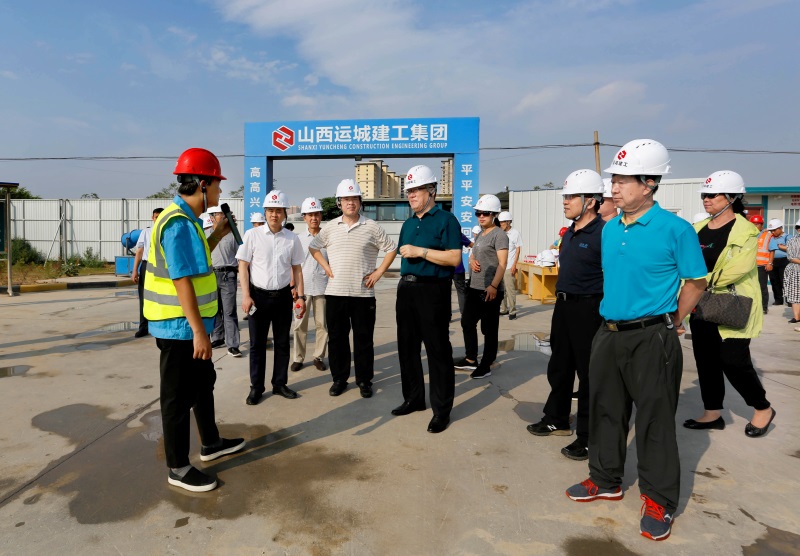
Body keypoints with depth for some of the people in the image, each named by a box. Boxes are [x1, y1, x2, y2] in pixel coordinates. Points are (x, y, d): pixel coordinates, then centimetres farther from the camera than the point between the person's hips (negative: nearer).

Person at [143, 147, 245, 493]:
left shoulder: (187, 219, 10)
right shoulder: (178, 224, -22)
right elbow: (181, 280, -26)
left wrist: (219, 234, 13)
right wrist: (199, 331, -26)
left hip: (189, 325, 11)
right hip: (179, 328, -10)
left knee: (203, 381, 21)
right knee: (179, 396, 2)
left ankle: (210, 443, 38)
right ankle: (178, 468, 17)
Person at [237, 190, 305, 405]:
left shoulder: (292, 239, 2)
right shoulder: (252, 235, -4)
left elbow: (297, 269, 8)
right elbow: (243, 266, -2)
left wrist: (300, 296, 3)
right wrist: (246, 296, -8)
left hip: (283, 296, 2)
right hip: (259, 295, -2)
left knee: (282, 342, 11)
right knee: (257, 344, 6)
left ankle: (280, 384, 24)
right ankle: (256, 387, 18)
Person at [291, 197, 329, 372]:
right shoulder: (299, 239, 6)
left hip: (322, 288, -1)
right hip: (303, 287, 1)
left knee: (322, 324, 6)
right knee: (299, 325, 5)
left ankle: (319, 357, 18)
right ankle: (298, 358, 15)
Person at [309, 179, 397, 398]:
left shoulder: (371, 227, -1)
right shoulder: (330, 227, 5)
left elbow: (391, 249, 5)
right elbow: (313, 247, 18)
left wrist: (379, 272, -1)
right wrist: (326, 267, 7)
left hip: (363, 293, -2)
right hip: (335, 292, 2)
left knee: (363, 339, 5)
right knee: (336, 337, 9)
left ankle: (364, 380, 18)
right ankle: (339, 378, 22)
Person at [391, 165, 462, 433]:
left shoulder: (446, 220, -7)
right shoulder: (408, 224, 16)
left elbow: (454, 258, -16)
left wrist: (421, 252, -18)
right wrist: (403, 287, 14)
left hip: (433, 290, -8)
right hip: (406, 289, 8)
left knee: (437, 351, -1)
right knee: (407, 347, 14)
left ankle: (442, 410, 9)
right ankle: (413, 398, 29)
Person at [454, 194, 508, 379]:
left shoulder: (499, 235, -9)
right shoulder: (479, 235, 16)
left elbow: (502, 264, -16)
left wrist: (493, 286, -26)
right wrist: (471, 260, 2)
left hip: (490, 290, -9)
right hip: (474, 288, 9)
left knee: (489, 328, 1)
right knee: (467, 322, 15)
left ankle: (486, 366, 11)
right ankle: (471, 359, 29)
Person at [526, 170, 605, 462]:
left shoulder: (603, 233, -16)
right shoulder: (570, 233, 11)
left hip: (588, 309, -9)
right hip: (563, 306, 9)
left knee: (588, 373, 3)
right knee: (559, 367, 19)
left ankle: (587, 436, 16)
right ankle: (557, 420, 36)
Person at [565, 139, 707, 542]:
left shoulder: (675, 229, -11)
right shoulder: (609, 229, 7)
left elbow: (695, 282, -3)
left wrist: (670, 322, 1)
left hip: (652, 339, -6)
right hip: (608, 334, 6)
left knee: (654, 419, 5)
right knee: (605, 410, 15)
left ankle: (659, 501, 22)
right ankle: (605, 480, 34)